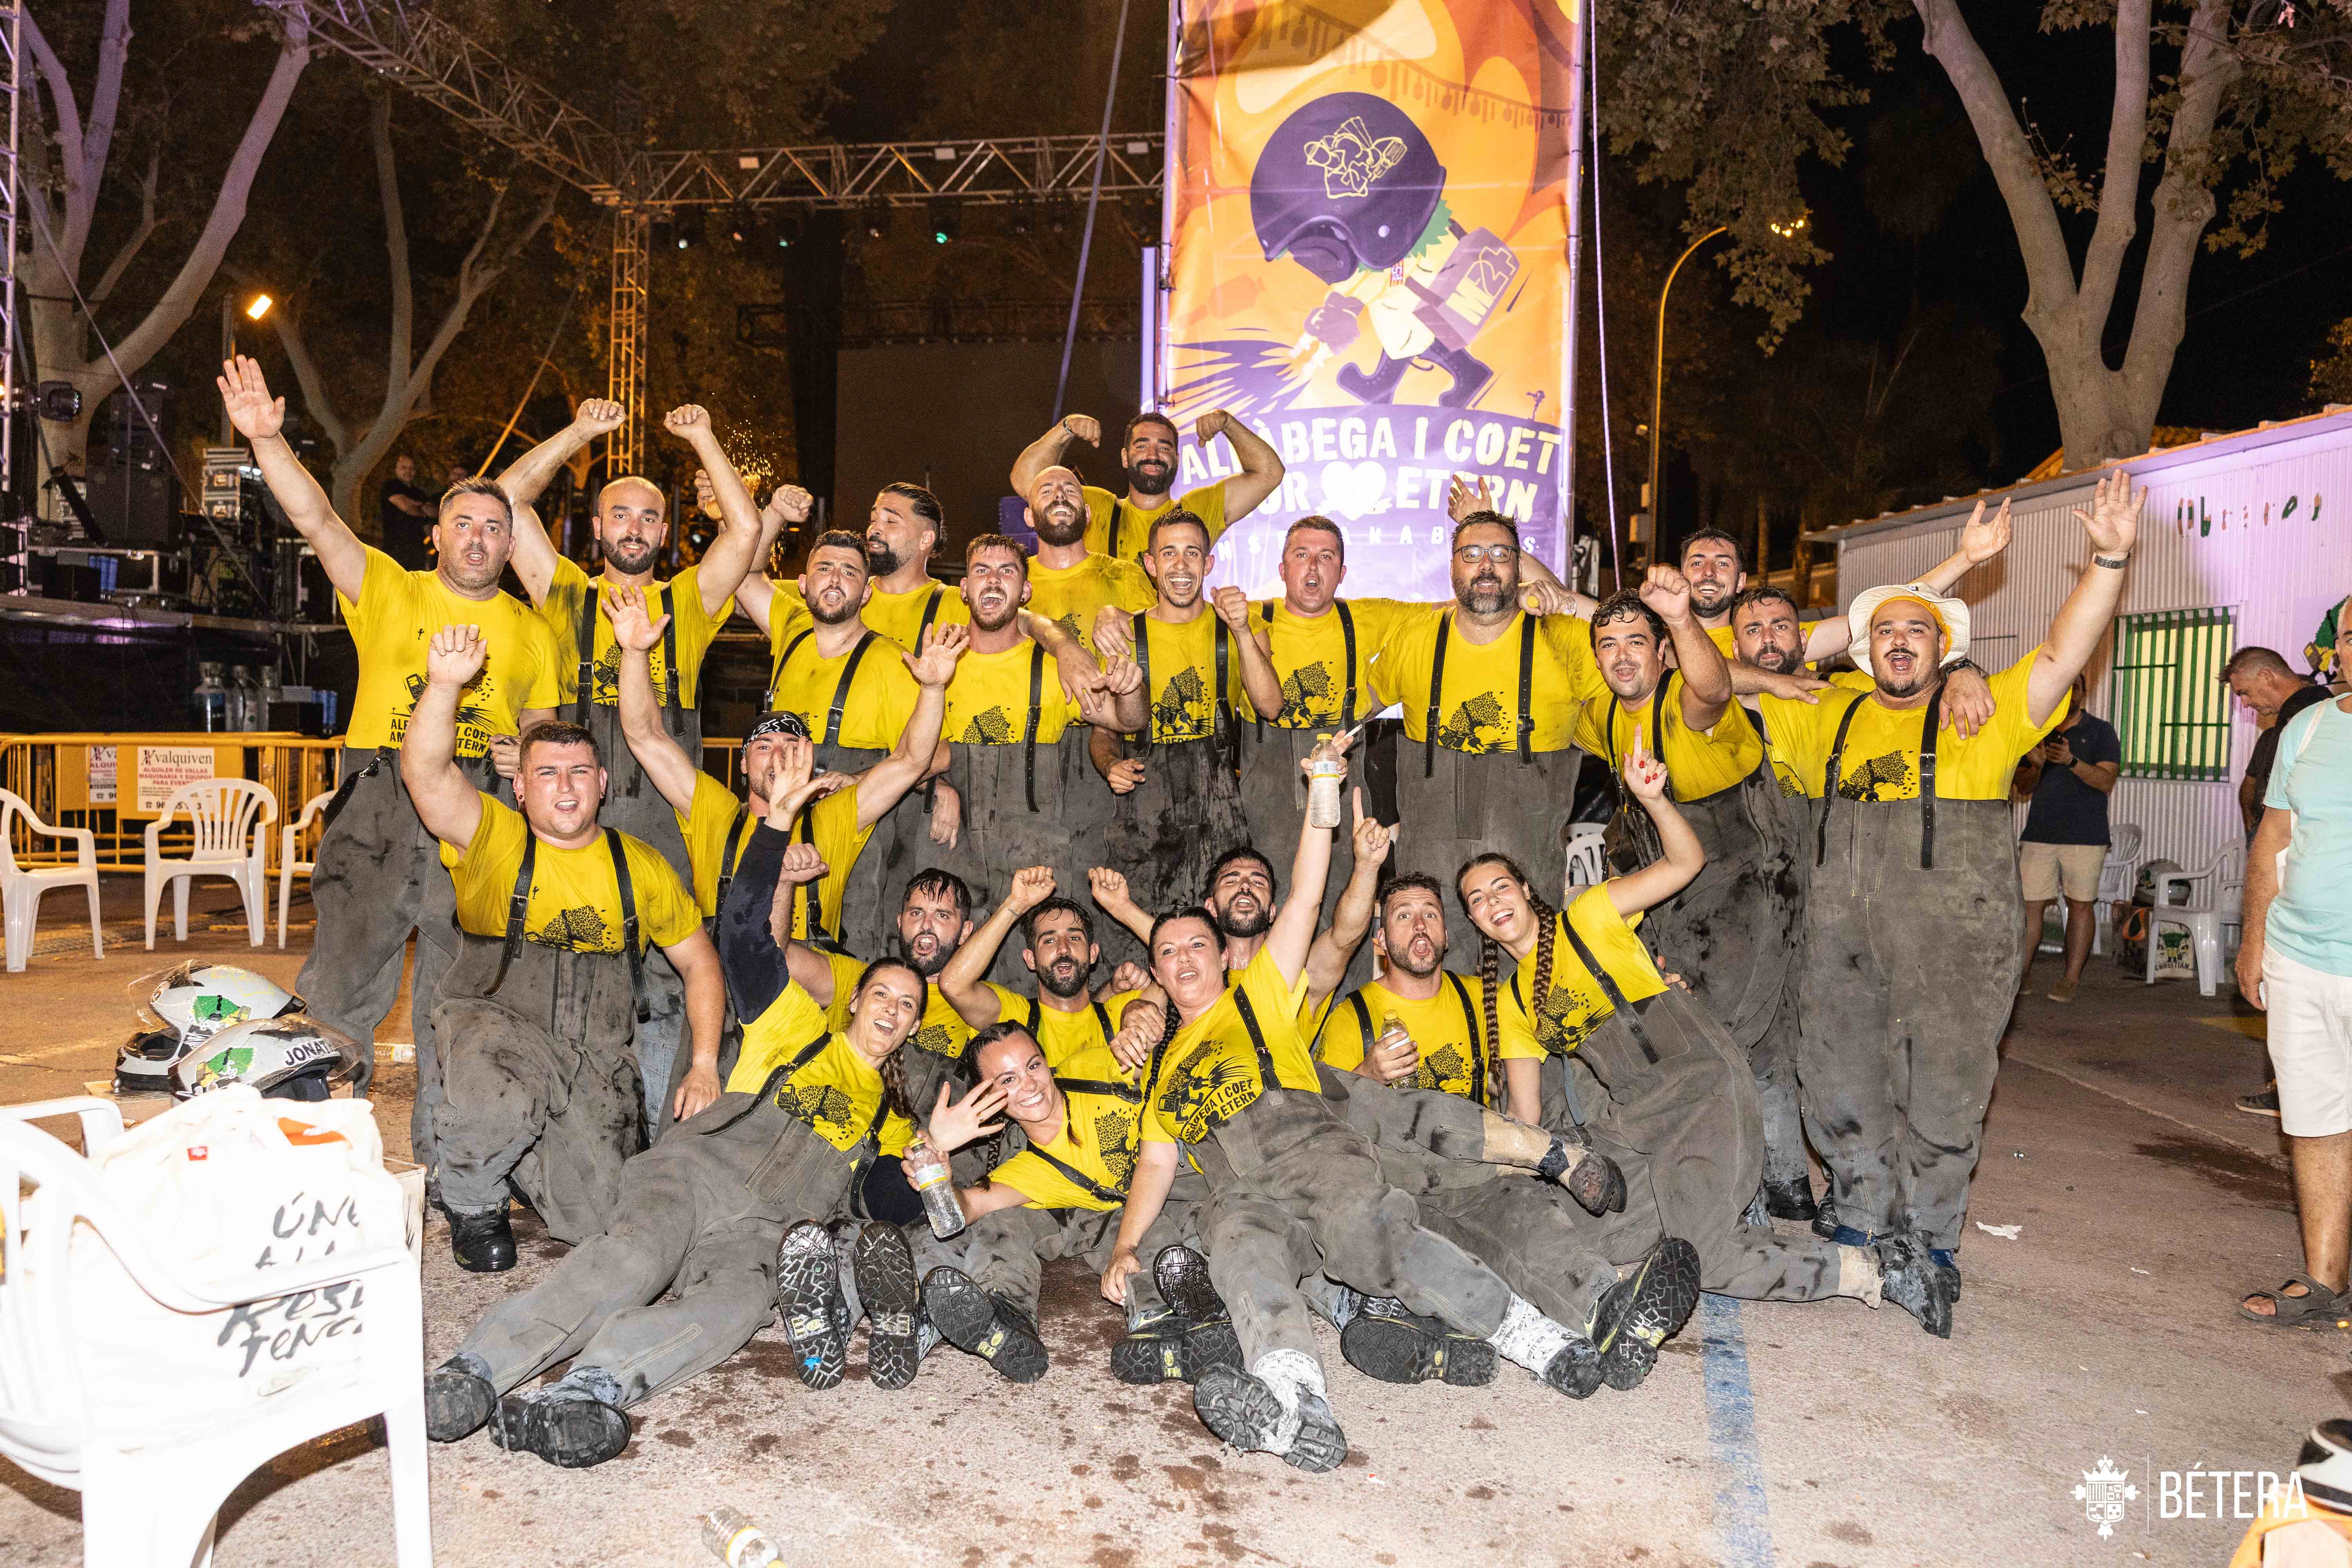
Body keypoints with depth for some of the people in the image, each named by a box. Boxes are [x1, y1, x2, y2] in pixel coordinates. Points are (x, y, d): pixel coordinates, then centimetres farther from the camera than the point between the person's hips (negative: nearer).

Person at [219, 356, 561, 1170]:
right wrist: (266, 439, -17)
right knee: (342, 984, -1)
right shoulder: (389, 591, 9)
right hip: (379, 801, -1)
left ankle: (447, 1163, 18)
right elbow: (319, 522, -4)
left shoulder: (531, 632, 14)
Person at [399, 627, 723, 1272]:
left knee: (596, 1219, -6)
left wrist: (705, 1067, 5)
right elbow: (426, 774, -18)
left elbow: (700, 963, 14)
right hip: (497, 1021, -3)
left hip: (597, 1055, 3)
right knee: (502, 1102, -38)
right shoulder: (493, 838, 1)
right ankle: (471, 1204, -1)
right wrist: (444, 686, -35)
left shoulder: (642, 867, 9)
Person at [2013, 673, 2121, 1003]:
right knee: (2030, 903, -2)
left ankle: (2072, 978, 6)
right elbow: (2022, 788, 11)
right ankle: (2022, 973, 6)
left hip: (2085, 836, -2)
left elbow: (2107, 781, -8)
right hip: (2039, 834, 2)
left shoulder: (2101, 732, 4)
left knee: (2081, 904, 1)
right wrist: (2035, 767, -10)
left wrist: (2071, 761, -23)